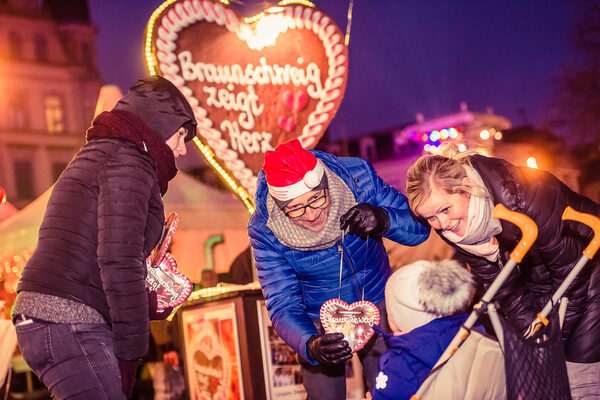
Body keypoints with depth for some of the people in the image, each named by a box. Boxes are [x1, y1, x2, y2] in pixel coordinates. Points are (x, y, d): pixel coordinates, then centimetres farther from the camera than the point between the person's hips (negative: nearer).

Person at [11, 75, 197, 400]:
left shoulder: (94, 157, 25)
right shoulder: (127, 161, -6)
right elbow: (119, 260, -17)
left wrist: (148, 302, 12)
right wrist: (132, 349, -11)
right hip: (69, 324, -10)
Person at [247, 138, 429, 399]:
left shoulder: (358, 178, -26)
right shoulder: (264, 231, -28)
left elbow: (419, 229, -16)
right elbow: (283, 304, -26)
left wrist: (384, 220, -39)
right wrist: (310, 345, -47)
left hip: (376, 303, 1)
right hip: (318, 322, -1)